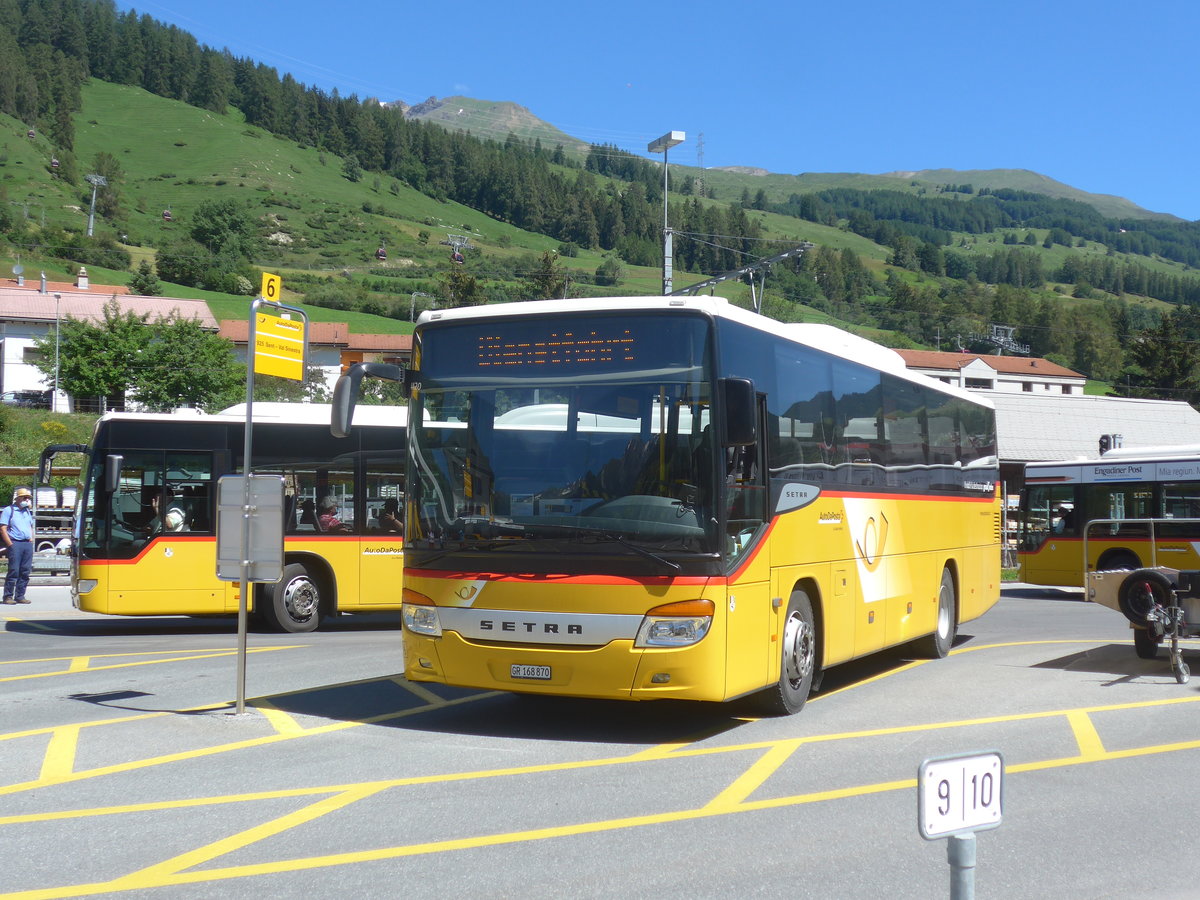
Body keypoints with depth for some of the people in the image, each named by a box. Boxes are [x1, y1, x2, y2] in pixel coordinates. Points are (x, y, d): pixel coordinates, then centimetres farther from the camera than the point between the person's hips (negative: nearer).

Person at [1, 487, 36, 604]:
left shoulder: (27, 511, 19)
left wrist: (31, 540, 13)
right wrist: (10, 544, -12)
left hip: (28, 544, 6)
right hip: (15, 543, -6)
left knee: (25, 571, 4)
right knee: (14, 571, -9)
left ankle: (20, 596, 9)